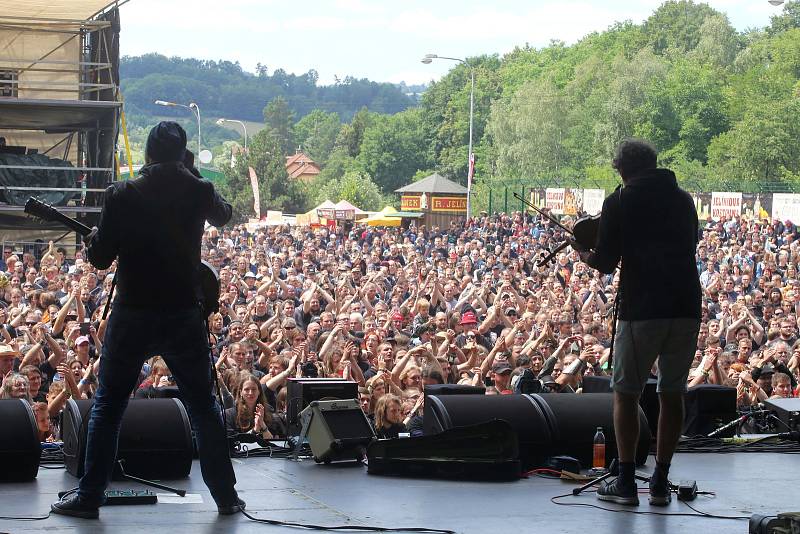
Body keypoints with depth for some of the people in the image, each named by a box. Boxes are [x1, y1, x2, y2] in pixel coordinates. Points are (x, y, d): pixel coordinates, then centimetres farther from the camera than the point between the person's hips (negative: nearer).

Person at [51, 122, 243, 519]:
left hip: (133, 314, -1)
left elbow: (100, 258, -5)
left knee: (108, 404, 10)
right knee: (203, 405, 14)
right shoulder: (199, 192, -1)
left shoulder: (121, 195, -8)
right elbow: (223, 216, 23)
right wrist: (187, 175, 25)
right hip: (184, 315, 2)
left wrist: (93, 239, 17)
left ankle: (89, 497, 7)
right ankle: (226, 496, 16)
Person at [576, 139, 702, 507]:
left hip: (642, 309, -4)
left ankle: (625, 483, 4)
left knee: (626, 393, 7)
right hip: (687, 307, 4)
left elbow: (605, 263, -2)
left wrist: (586, 256, 19)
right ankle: (660, 483, 11)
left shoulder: (619, 203, 0)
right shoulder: (683, 200, 14)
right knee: (672, 394, 11)